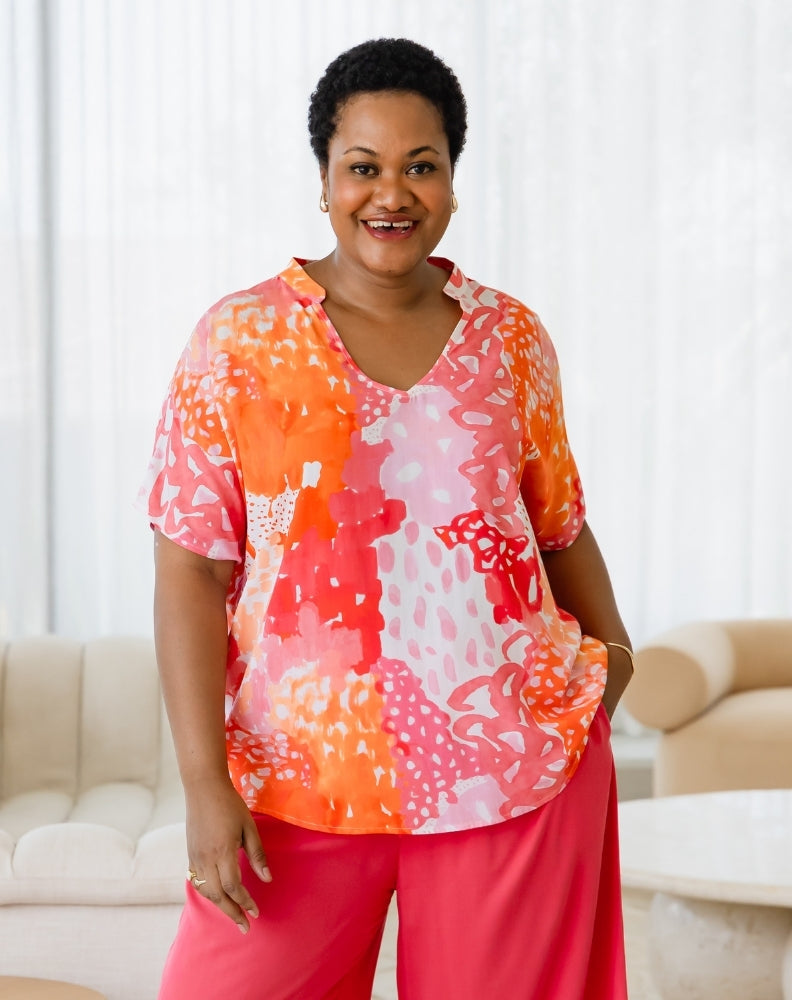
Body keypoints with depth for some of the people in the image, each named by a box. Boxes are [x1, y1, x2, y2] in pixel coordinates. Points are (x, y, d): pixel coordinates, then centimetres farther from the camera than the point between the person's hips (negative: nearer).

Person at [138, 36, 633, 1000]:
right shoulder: (240, 339, -2)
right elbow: (191, 571, -5)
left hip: (516, 769, 2)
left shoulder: (510, 337, 6)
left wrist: (609, 647, 1)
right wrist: (206, 784, -11)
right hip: (302, 774, -2)